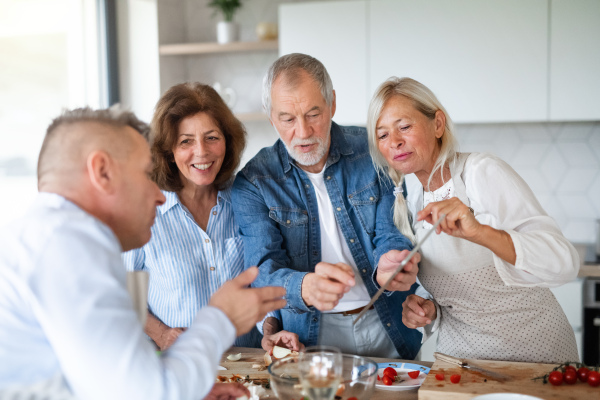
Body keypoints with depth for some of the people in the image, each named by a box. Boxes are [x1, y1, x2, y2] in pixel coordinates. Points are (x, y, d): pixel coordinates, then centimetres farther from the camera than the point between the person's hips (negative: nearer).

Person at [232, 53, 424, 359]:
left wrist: (392, 264, -27)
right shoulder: (253, 182, -4)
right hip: (312, 337, 0)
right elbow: (263, 272, -13)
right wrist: (307, 287, -36)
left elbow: (391, 234, -2)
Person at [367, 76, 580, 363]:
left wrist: (478, 231, -36)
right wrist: (429, 311, -6)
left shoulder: (483, 172, -13)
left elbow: (564, 264, -24)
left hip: (533, 353, -5)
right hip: (460, 355, 5)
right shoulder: (407, 201, 4)